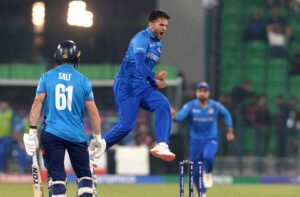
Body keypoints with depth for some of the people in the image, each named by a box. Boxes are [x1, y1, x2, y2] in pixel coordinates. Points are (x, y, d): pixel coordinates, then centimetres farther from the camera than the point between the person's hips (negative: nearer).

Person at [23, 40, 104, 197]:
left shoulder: (46, 77, 2)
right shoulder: (83, 81, 2)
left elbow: (37, 103, -5)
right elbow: (93, 111, 1)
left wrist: (32, 131, -3)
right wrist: (97, 137, 9)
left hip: (51, 134, 0)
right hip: (77, 135, 0)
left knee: (56, 176, -2)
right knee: (84, 174, 12)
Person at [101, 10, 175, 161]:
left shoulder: (157, 44, 16)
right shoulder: (142, 39, -11)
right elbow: (139, 64, -26)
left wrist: (156, 82, 7)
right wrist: (154, 77, -28)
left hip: (142, 87, 8)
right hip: (126, 86, -8)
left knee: (163, 104, -18)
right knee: (127, 125, -11)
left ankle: (161, 146, -26)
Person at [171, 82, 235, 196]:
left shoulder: (215, 106, -8)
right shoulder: (190, 106, -12)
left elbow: (226, 114, 12)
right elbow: (180, 116, -29)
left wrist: (229, 131, 12)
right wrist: (174, 116, -51)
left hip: (211, 140, -1)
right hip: (195, 141, 1)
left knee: (208, 156, -33)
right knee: (196, 172, 5)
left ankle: (208, 173, 0)